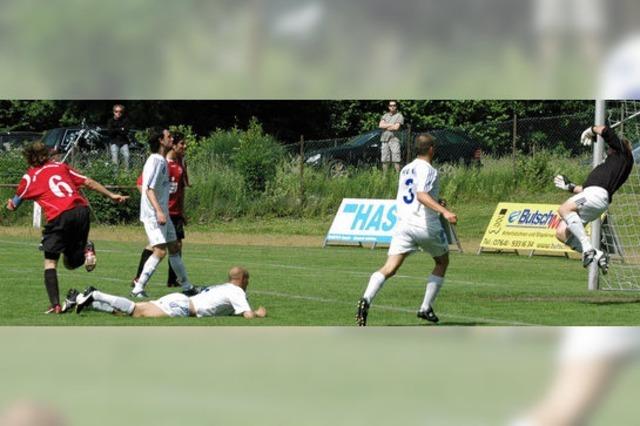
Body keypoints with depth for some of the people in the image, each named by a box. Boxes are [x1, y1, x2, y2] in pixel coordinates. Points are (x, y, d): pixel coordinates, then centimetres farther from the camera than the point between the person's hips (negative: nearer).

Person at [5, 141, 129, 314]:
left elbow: (14, 205, 23)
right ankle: (86, 250, -11)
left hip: (59, 217, -4)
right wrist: (111, 195, 28)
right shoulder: (60, 166, 22)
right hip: (82, 210, 4)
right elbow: (88, 182, 20)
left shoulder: (29, 177, 12)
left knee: (50, 262, 8)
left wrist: (11, 203, 47)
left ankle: (55, 305, -6)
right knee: (71, 262, 21)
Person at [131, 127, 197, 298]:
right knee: (160, 251, -16)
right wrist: (159, 211, -32)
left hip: (163, 214, 10)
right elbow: (149, 189, -23)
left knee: (174, 248, 15)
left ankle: (186, 286, 25)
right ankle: (138, 288, -12)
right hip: (153, 214, -10)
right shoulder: (155, 161, -16)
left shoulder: (162, 161, 13)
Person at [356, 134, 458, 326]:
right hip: (426, 225, -5)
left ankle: (366, 299, -33)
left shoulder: (406, 169, 17)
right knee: (442, 262, 21)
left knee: (390, 268, -7)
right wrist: (444, 211, -32)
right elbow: (421, 195, -23)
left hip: (403, 222, 5)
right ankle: (426, 308, 16)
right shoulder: (428, 170, -7)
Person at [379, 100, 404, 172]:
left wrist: (386, 126, 0)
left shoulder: (399, 116, 2)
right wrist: (391, 125, -7)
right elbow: (380, 125, 2)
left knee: (396, 160, -9)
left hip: (394, 139, -4)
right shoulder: (385, 116, 17)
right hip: (384, 139, 4)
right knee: (384, 160, 4)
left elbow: (396, 127, -11)